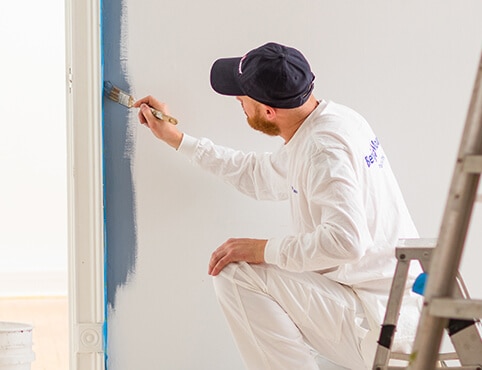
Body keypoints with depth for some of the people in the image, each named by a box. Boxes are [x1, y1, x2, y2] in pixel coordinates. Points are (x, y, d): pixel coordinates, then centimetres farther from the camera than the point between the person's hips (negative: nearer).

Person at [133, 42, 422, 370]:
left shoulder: (323, 148, -20)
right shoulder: (334, 119, 11)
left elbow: (345, 240, -32)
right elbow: (261, 175, 26)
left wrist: (262, 249, -19)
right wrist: (176, 138, 29)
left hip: (378, 323, -10)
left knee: (235, 272, -12)